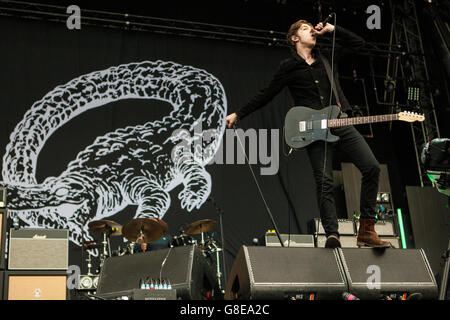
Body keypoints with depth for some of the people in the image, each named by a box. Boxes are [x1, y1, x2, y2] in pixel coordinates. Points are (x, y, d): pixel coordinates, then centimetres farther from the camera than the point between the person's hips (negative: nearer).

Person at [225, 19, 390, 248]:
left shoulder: (327, 58, 21)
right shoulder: (288, 67, 11)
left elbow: (359, 44, 25)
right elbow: (266, 95, 13)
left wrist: (333, 30, 15)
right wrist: (238, 114, 11)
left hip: (341, 124, 3)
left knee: (371, 167, -11)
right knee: (324, 182, -13)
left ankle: (366, 231, -6)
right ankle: (332, 234, -16)